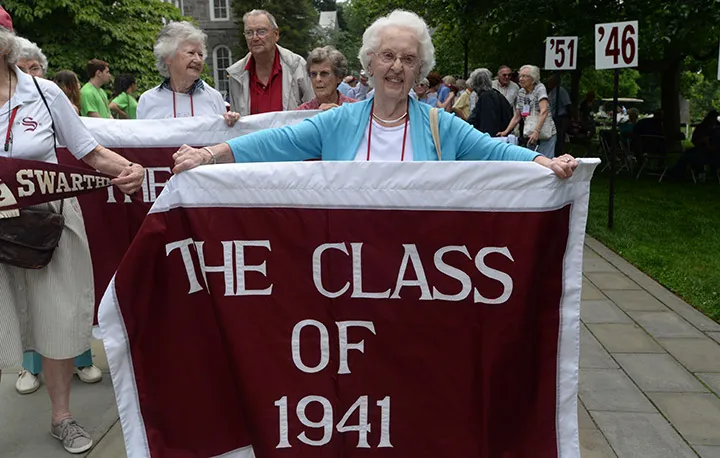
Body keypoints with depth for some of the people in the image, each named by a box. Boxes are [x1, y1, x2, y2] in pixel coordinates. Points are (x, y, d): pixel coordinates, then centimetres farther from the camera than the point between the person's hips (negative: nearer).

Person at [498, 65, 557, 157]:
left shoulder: (540, 88, -5)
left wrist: (536, 131, -26)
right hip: (530, 135, 6)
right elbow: (517, 117, 17)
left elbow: (544, 111, -17)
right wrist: (506, 131, 5)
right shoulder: (521, 93, 12)